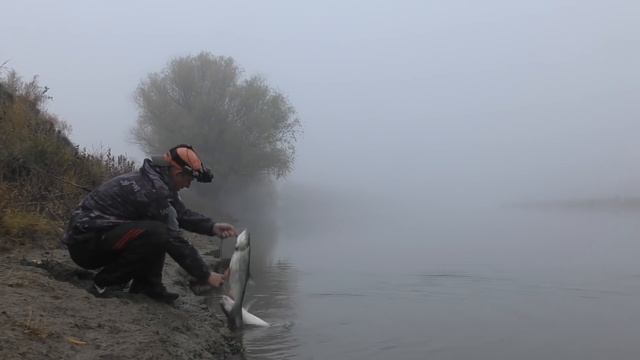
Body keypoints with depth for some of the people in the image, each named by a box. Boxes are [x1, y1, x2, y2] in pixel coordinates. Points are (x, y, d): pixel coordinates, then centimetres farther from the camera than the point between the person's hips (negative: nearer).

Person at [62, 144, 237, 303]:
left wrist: (212, 227, -2)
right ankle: (105, 283, -10)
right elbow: (173, 241, -21)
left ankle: (146, 285, 4)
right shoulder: (153, 190, -22)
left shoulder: (152, 179, 6)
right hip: (85, 243, -10)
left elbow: (182, 213, 13)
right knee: (157, 234, -28)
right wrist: (206, 275, -14)